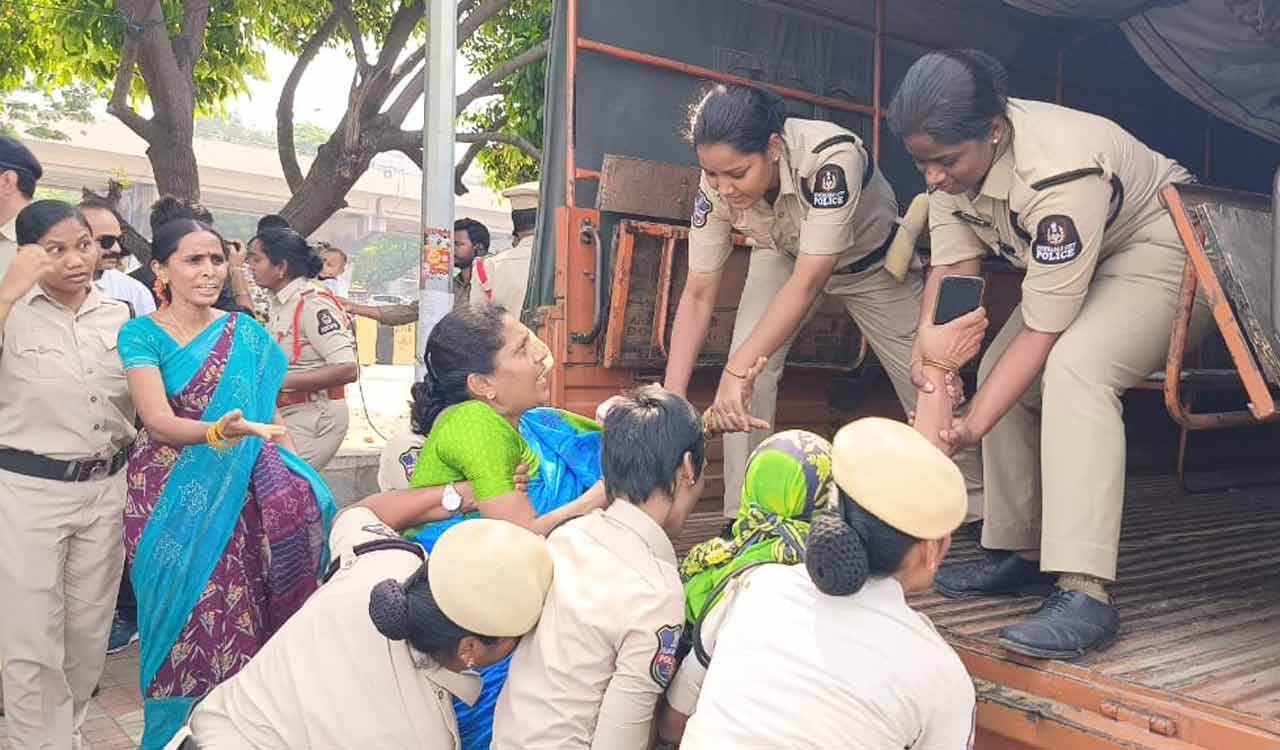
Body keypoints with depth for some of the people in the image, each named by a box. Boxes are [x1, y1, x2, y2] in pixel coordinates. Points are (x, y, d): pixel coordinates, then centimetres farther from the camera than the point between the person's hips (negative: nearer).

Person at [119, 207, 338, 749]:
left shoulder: (247, 333, 5)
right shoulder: (141, 334, -4)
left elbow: (268, 414, 8)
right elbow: (158, 421, -17)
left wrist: (294, 479, -3)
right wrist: (221, 430, -36)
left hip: (239, 496, 2)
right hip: (169, 500, -2)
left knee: (239, 616, 2)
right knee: (181, 621, 4)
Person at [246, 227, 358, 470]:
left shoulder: (313, 303, -16)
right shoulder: (280, 302, 11)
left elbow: (347, 369, -24)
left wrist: (282, 381, -22)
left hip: (314, 416, -9)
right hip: (286, 414, 9)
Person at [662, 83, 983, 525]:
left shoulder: (833, 157, -42)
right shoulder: (716, 185, -28)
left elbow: (809, 282, -44)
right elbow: (698, 294, -23)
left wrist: (737, 371, -50)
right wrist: (671, 395, -32)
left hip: (871, 260, -2)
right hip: (782, 256, 3)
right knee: (749, 371, -18)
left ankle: (978, 510, 22)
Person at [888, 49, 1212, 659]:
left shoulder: (1058, 175, -37)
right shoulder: (956, 153, -14)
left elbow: (1042, 333, -34)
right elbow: (952, 270, -15)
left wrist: (969, 429, -38)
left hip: (1163, 249, -8)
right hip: (1076, 260, 9)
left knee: (1075, 365, -33)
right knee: (999, 374, -1)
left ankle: (1085, 593, -33)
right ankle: (1020, 553, 11)